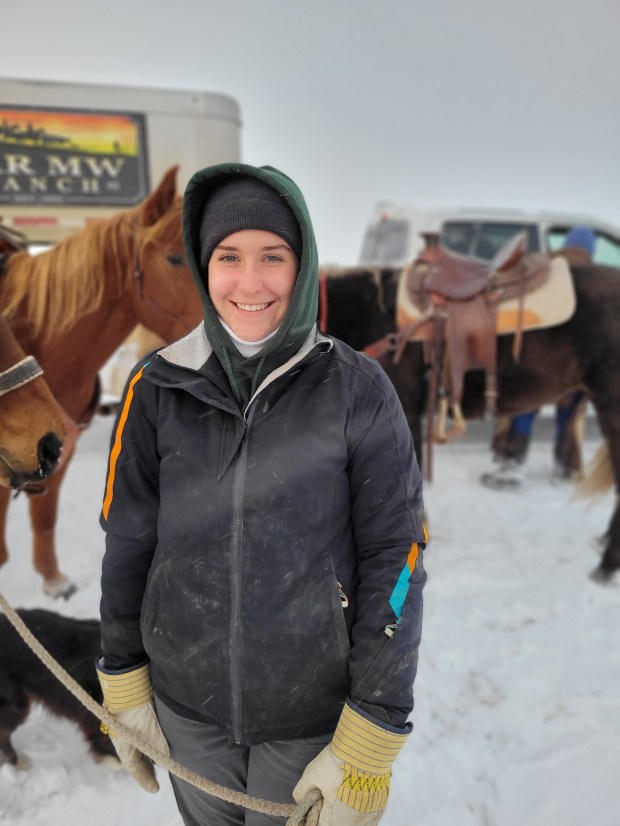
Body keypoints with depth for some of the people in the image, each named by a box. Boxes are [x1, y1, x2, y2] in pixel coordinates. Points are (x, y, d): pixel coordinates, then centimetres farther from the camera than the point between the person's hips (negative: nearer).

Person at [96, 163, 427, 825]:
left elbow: (395, 558, -14)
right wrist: (124, 686, 6)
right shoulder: (157, 386, -9)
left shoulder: (358, 391, -15)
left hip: (314, 713, -2)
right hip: (187, 705, 3)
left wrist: (369, 749, -12)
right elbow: (128, 542, -1)